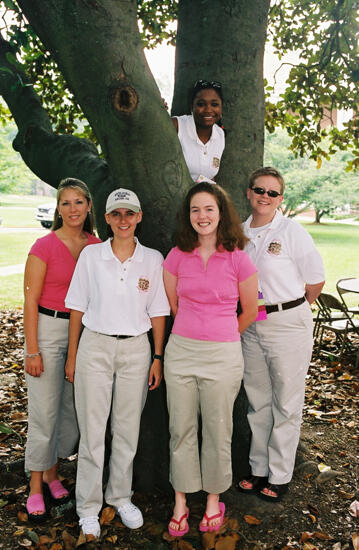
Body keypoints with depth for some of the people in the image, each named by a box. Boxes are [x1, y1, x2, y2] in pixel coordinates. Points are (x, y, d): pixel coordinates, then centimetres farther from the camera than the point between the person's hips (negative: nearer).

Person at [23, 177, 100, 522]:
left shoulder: (96, 246, 3)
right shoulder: (44, 246, -10)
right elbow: (30, 300, -9)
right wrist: (32, 350, -12)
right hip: (49, 329, -4)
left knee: (75, 410, 12)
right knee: (45, 413, 2)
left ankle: (52, 474, 33)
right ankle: (36, 487, 21)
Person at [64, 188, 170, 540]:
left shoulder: (153, 259, 0)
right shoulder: (90, 256, -2)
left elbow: (157, 312, 4)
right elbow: (78, 308, 2)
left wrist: (158, 358, 1)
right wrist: (72, 355, 1)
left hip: (136, 349, 1)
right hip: (95, 346, -1)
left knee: (128, 429, 11)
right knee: (92, 430, 5)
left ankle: (120, 496, 33)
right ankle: (88, 508, 22)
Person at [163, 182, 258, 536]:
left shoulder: (238, 259, -6)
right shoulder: (177, 257, 0)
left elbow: (249, 311, 6)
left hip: (223, 355, -2)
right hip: (181, 350, 2)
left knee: (217, 432, 11)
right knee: (181, 430, 11)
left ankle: (213, 500, 33)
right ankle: (180, 503, 29)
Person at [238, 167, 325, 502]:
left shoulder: (292, 232, -11)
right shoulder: (239, 233, 4)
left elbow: (316, 281, -5)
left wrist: (290, 311, 4)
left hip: (287, 325, -5)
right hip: (251, 326, 5)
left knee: (286, 404, 7)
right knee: (257, 402, 16)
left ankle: (279, 477, 24)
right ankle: (259, 470, 32)